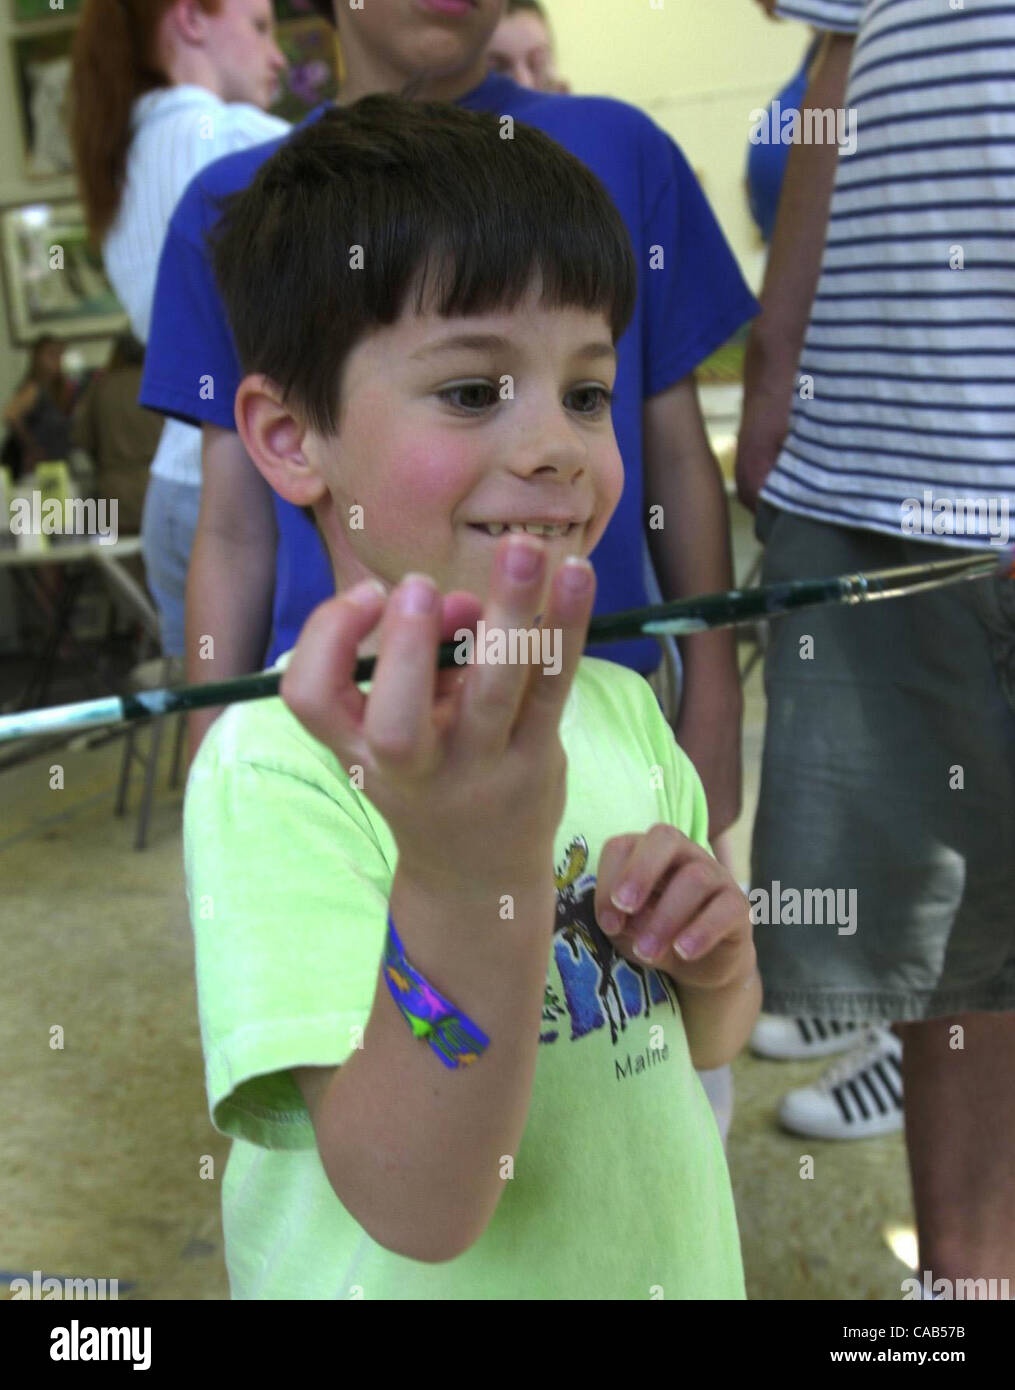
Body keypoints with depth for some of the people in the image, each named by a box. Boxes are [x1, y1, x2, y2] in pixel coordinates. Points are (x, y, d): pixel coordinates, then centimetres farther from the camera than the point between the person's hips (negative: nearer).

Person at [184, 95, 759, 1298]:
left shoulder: (621, 708, -5)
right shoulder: (274, 762, -24)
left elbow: (701, 1045, 6)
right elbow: (417, 1212, -29)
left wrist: (718, 969, -15)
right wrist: (470, 879, -43)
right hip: (408, 1284, -5)